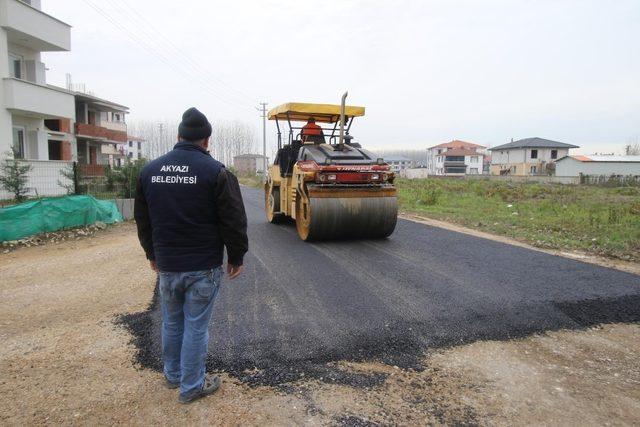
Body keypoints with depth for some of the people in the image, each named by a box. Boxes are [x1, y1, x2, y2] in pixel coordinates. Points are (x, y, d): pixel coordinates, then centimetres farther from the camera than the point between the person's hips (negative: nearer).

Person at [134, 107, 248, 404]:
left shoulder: (150, 170, 4)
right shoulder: (215, 171, -13)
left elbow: (142, 220, 13)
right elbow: (234, 221, -12)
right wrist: (236, 257, 1)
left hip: (166, 265, 5)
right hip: (203, 267, -5)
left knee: (172, 323, 21)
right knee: (196, 327, 7)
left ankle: (173, 375, 39)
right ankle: (192, 386, 20)